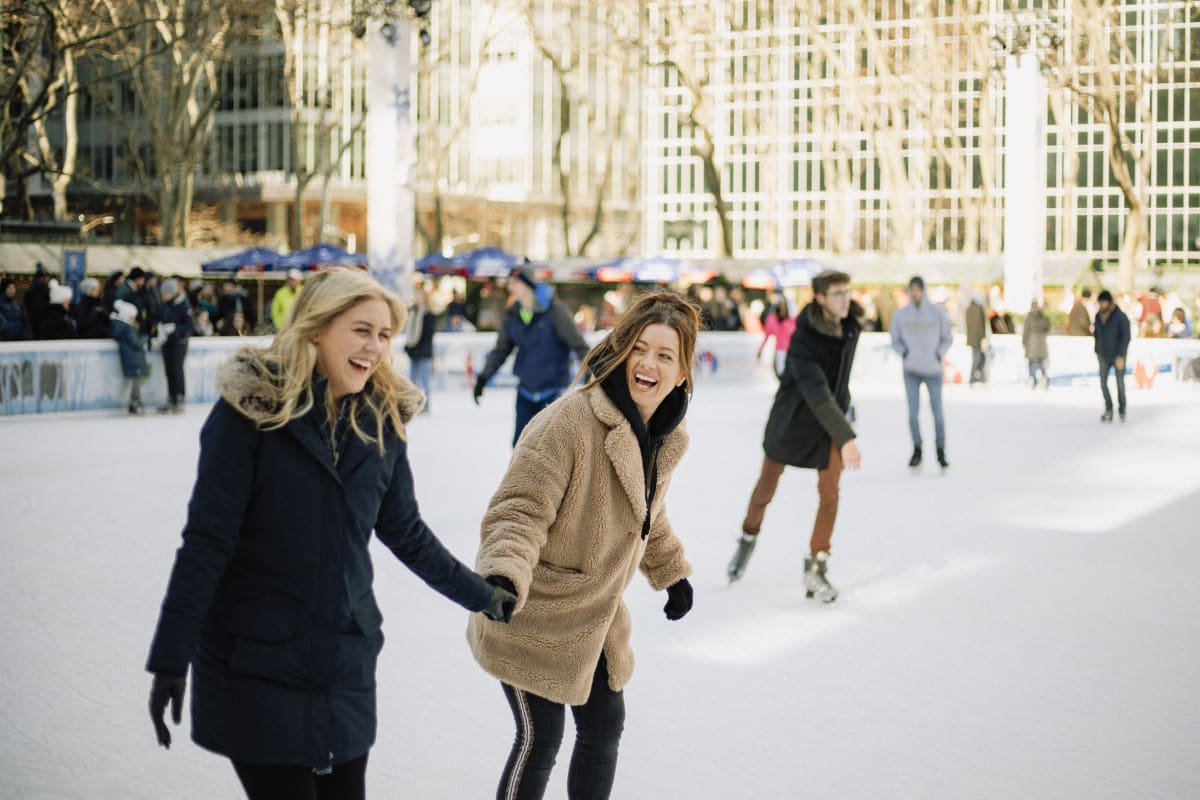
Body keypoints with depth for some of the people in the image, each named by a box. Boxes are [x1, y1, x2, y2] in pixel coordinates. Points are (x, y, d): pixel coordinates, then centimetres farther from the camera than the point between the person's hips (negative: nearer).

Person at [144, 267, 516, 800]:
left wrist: (481, 596, 20)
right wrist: (169, 659, -15)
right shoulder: (251, 409, -13)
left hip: (346, 667, 5)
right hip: (254, 668, -5)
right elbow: (207, 540, -14)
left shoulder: (382, 420, 1)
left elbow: (405, 532, 14)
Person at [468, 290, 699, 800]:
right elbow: (520, 512, -27)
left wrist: (672, 572, 27)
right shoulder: (568, 422, -26)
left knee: (604, 729, 16)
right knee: (541, 740, -1)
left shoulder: (667, 437, 1)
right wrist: (504, 576, -43)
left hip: (594, 617, 8)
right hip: (533, 619, -8)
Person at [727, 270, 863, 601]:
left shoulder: (851, 326, -7)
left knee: (829, 495, -8)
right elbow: (816, 393, -34)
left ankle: (816, 568, 0)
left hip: (832, 417, 3)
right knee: (767, 487, 13)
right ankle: (748, 539, 40)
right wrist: (845, 438, -41)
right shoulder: (803, 338, -26)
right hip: (792, 418, -3)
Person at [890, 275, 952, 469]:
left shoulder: (937, 313, -3)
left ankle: (940, 451, 10)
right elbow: (895, 340, 12)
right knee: (913, 411, -3)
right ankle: (917, 450, 9)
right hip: (911, 370, 1)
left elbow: (947, 338, 6)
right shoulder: (900, 314, 1)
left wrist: (939, 355, -6)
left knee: (937, 411, -1)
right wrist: (904, 353, -3)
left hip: (933, 370, -1)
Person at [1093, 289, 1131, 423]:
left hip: (1118, 355, -4)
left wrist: (1121, 356, -24)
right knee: (1103, 383, -4)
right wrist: (1097, 352, 13)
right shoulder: (1098, 316, -1)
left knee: (1120, 383, 4)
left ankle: (1122, 410, 20)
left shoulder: (1120, 317, -18)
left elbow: (1126, 337, -19)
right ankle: (1109, 410, 7)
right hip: (1104, 355, 4)